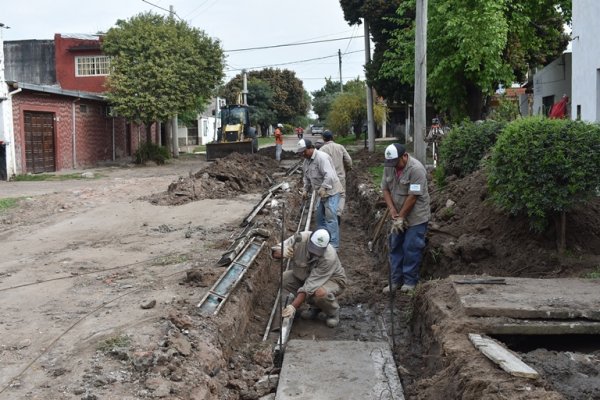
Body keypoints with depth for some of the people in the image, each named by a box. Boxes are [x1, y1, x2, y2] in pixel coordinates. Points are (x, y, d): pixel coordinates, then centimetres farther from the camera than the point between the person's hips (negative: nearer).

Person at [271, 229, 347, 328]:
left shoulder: (329, 258, -38)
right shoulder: (300, 238, -28)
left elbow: (310, 285, -38)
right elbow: (275, 251, -24)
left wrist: (293, 306, -41)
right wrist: (282, 253, -49)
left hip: (332, 279, -6)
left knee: (320, 293, -38)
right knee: (285, 278, -16)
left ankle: (333, 312, 0)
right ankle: (314, 306, 5)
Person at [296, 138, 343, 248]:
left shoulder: (321, 157, -20)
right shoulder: (306, 161, 10)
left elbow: (329, 175, -30)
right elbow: (307, 177, 22)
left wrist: (323, 188, -35)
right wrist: (306, 190, 14)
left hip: (331, 191, -10)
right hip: (322, 193, 10)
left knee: (330, 217, -13)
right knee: (320, 216, 16)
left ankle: (333, 245, -11)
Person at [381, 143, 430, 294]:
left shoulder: (416, 169, -23)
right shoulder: (389, 167, -2)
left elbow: (413, 196, -23)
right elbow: (385, 189, 3)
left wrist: (401, 216, -18)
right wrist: (392, 209, -11)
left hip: (416, 217, -7)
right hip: (398, 216, 7)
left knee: (411, 249, 0)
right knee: (395, 247, 10)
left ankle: (410, 281, 13)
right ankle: (395, 280, 20)